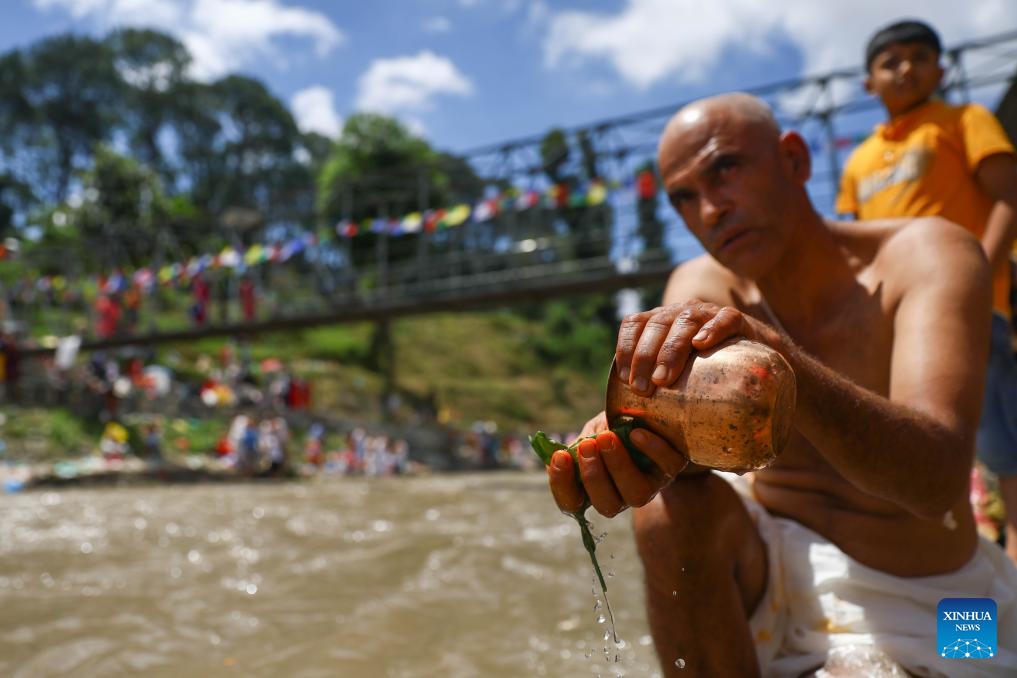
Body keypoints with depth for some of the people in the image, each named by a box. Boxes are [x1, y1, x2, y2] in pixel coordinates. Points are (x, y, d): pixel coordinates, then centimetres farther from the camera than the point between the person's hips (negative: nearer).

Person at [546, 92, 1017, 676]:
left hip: (918, 611, -3)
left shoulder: (927, 254, -17)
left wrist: (774, 353, -52)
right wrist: (627, 437, -50)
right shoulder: (702, 287, -5)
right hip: (776, 564, 3)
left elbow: (937, 477, -34)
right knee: (675, 511, -26)